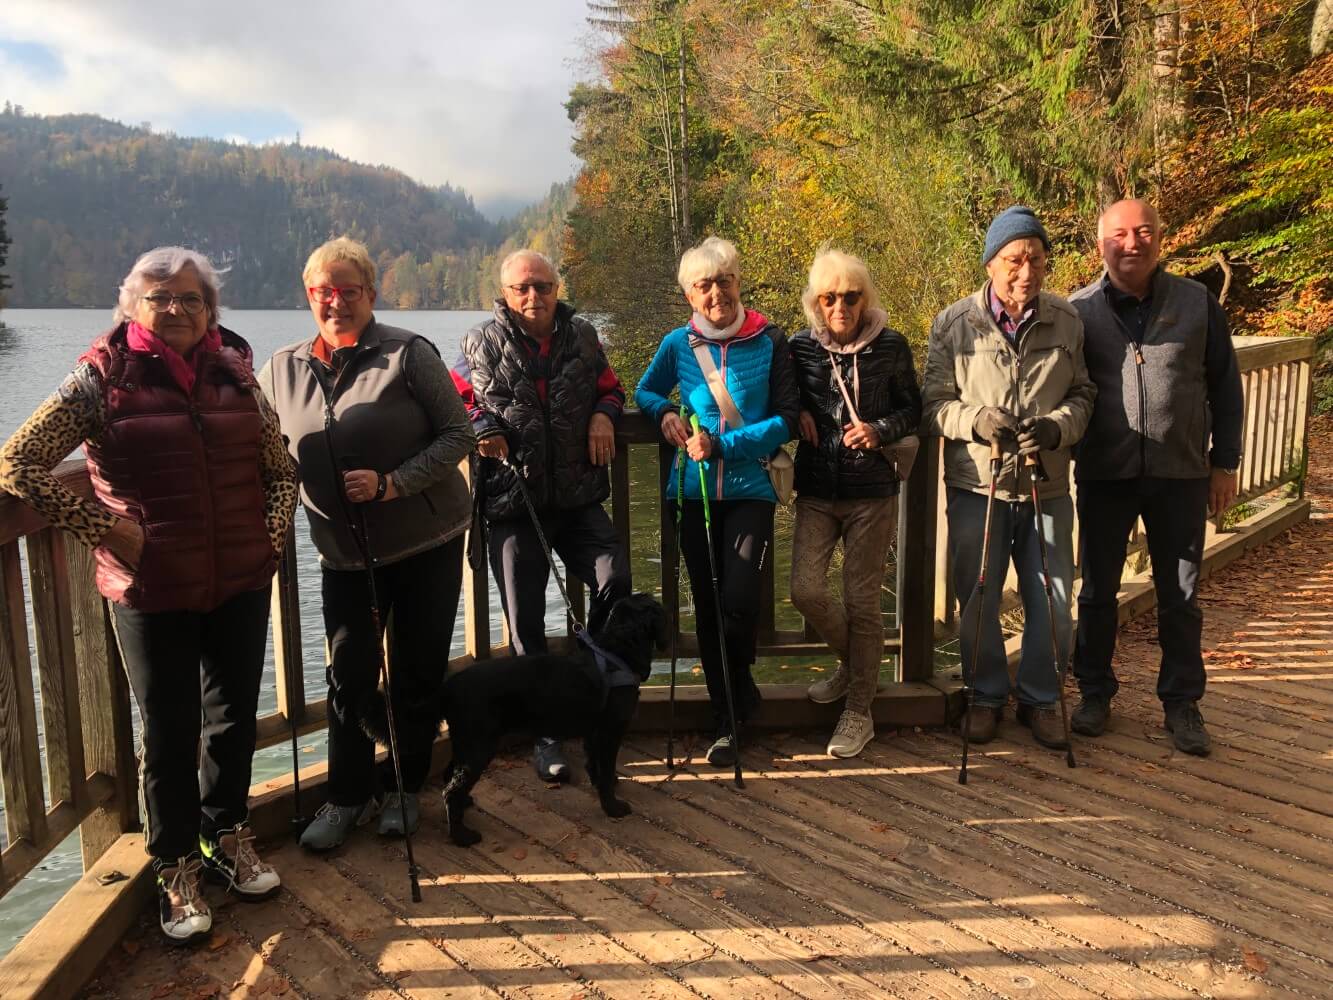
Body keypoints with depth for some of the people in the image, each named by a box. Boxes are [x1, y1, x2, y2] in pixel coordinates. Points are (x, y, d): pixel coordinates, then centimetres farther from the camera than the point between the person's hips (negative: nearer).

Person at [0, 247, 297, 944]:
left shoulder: (234, 372, 4)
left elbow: (280, 468, 13)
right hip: (151, 592, -3)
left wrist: (272, 536, 1)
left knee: (235, 716, 15)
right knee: (170, 731, 9)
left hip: (241, 583, 4)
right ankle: (175, 868, 28)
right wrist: (103, 529, -14)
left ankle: (227, 834, 38)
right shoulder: (102, 377, -7)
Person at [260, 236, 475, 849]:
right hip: (344, 551, 3)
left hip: (427, 544, -2)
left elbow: (458, 434, -10)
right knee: (348, 677, 7)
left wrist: (392, 483, -21)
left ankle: (404, 789, 28)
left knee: (417, 672, 9)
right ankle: (348, 797, 26)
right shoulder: (283, 369, 4)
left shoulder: (408, 354, -9)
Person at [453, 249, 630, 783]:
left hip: (578, 495, 2)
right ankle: (543, 734, 18)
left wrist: (603, 415, -4)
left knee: (614, 580, -12)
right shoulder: (482, 344, -1)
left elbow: (611, 388, 18)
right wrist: (480, 428, -12)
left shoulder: (581, 336, 6)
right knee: (525, 620, 2)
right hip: (513, 502, -2)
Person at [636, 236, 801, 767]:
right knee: (707, 607, 8)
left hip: (750, 490, -2)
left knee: (739, 600, -16)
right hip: (695, 492, 3)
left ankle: (736, 689, 17)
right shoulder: (678, 344, 2)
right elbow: (645, 392, 18)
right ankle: (727, 721, 26)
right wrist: (664, 413, -5)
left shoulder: (769, 341, -3)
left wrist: (721, 444, -15)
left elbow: (786, 419, -6)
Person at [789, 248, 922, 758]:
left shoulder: (891, 347, -2)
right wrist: (799, 414, -6)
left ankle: (859, 712, 17)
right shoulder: (800, 347, 2)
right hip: (816, 491, 2)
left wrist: (879, 430, -12)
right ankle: (852, 662, 25)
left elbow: (912, 409, 6)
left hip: (872, 492, -2)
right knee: (806, 590, -7)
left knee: (862, 600, 1)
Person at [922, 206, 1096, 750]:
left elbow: (1082, 395, 7)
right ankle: (986, 695, 32)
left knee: (1053, 606, 9)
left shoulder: (1067, 321, 0)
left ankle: (1040, 699, 31)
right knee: (978, 603, 10)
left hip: (1047, 487, 1)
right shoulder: (954, 323, -4)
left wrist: (1057, 426, -13)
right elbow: (934, 402, -2)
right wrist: (975, 420, -21)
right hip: (976, 486, -1)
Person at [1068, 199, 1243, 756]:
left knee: (1179, 595, 9)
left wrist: (1225, 461, 4)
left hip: (1181, 474, 1)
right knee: (1097, 590, 10)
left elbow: (1224, 385, 6)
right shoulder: (1078, 310, -1)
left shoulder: (1196, 302, 2)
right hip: (1104, 475, 0)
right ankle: (1095, 693, 25)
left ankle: (1182, 703, 23)